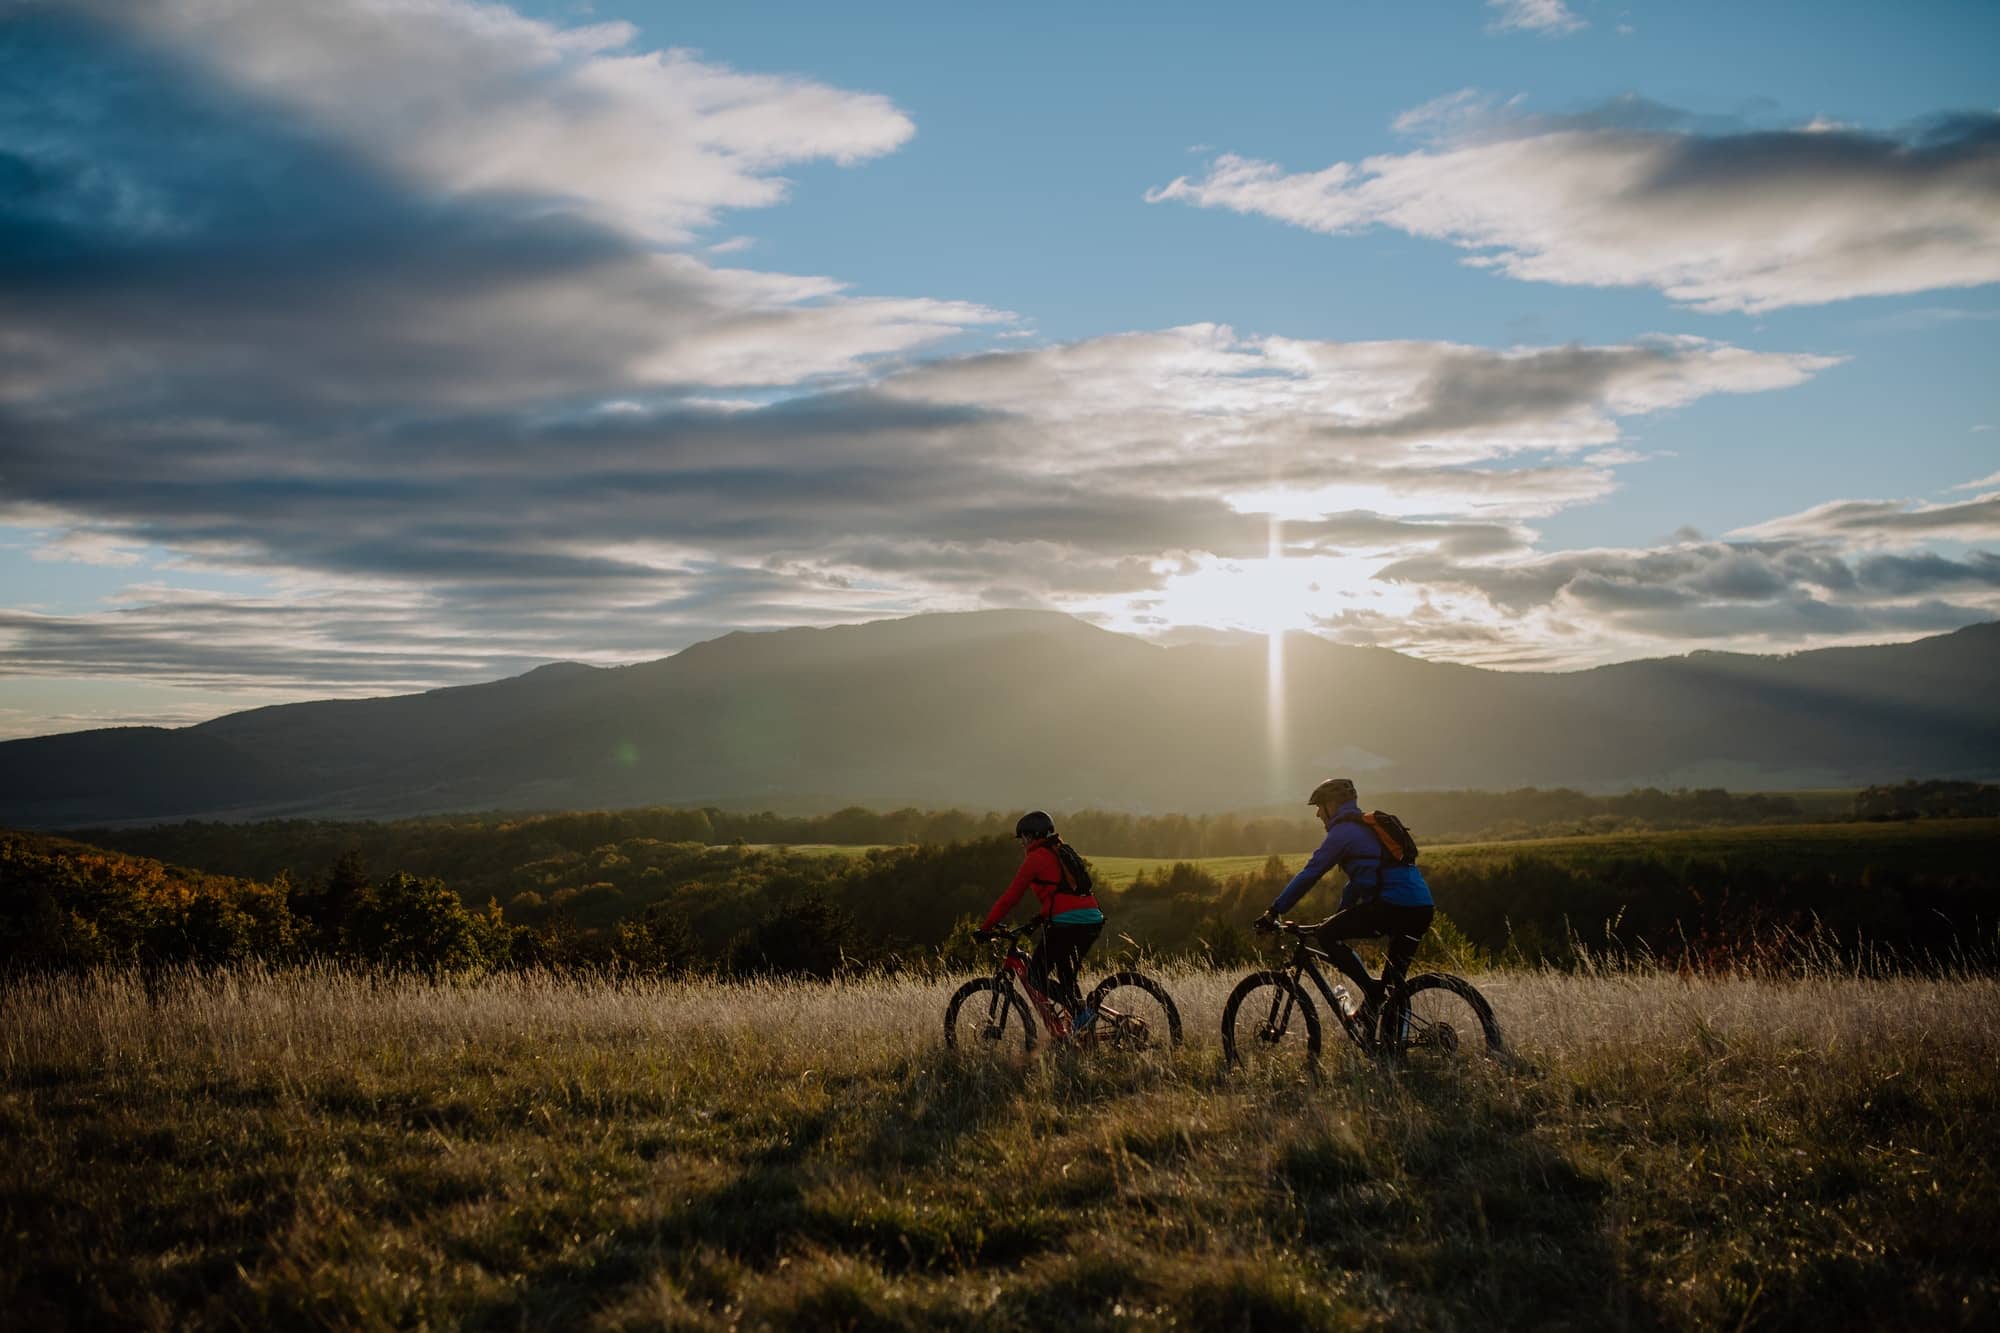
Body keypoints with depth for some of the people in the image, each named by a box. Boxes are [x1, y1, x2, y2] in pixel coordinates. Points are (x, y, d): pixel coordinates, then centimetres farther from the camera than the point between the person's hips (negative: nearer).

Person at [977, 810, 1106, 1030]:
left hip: (1068, 922, -8)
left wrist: (986, 928, 6)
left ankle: (1080, 1013, -11)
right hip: (1094, 921, 8)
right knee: (1066, 975, 21)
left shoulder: (1036, 858, 1)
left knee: (1036, 976, 1)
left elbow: (1011, 896, 0)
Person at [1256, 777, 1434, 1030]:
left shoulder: (1342, 832, 0)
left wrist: (1273, 911, 3)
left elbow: (1309, 875, -2)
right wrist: (1340, 916, 39)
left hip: (1391, 904, -9)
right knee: (1395, 981, 19)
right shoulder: (1370, 826, 27)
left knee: (1327, 935, 2)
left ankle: (1371, 989, -7)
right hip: (1423, 908, 9)